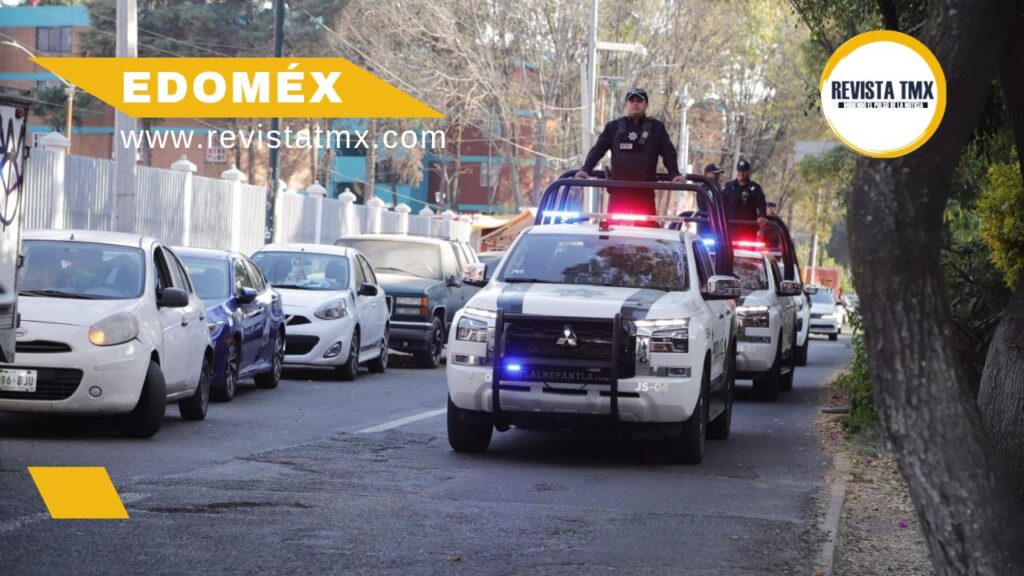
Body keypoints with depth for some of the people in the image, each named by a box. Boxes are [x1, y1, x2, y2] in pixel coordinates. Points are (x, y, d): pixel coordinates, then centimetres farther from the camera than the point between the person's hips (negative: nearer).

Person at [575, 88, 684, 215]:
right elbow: (598, 149, 7)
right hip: (618, 189, 1)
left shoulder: (656, 127, 10)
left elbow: (668, 152, 4)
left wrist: (675, 174, -12)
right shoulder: (614, 127, 12)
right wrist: (585, 170, -8)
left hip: (645, 191, -1)